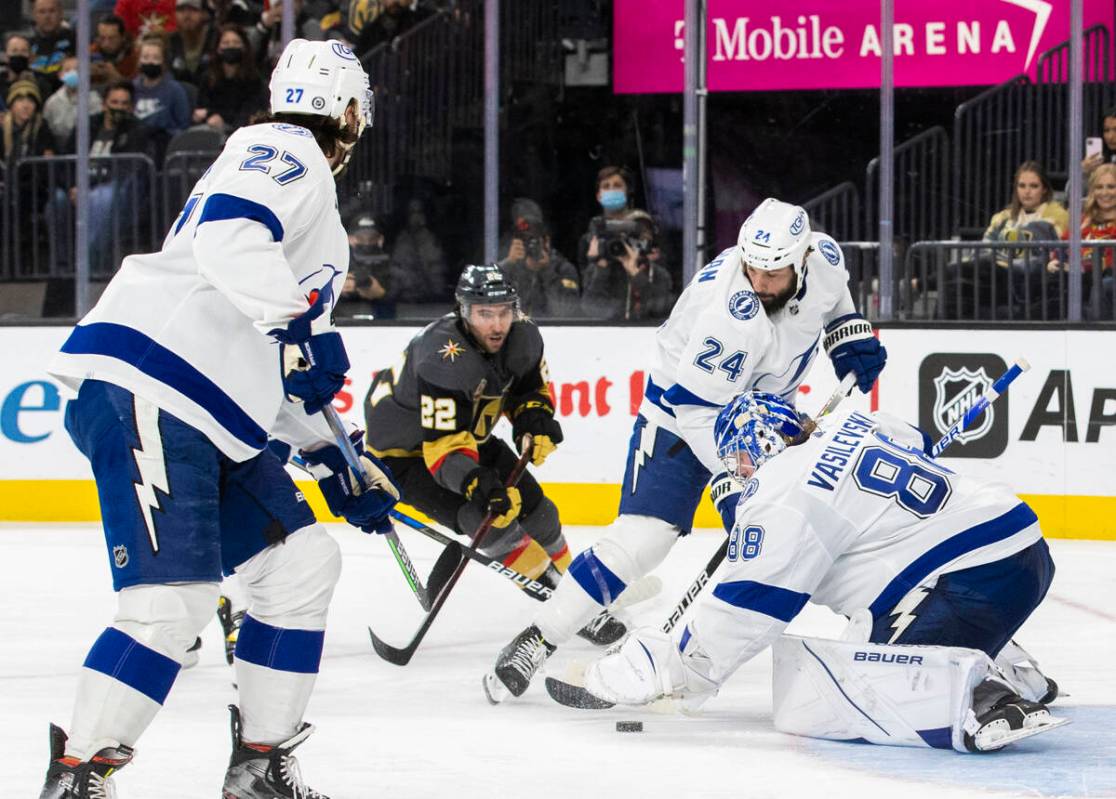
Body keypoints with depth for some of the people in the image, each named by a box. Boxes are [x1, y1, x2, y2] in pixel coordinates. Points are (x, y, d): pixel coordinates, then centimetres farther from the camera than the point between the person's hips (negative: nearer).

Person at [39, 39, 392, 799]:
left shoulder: (310, 193, 29)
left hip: (212, 421, 11)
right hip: (142, 391, -11)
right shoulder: (285, 154, -2)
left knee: (303, 561, 10)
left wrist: (336, 461, 31)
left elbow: (276, 370, 33)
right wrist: (297, 323, -25)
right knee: (176, 598, -18)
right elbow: (225, 230, -24)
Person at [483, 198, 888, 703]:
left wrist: (852, 343, 1)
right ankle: (537, 641, -10)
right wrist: (734, 479, -33)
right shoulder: (730, 314, -36)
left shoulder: (825, 258, -15)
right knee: (641, 538, -17)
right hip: (685, 408, -6)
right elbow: (701, 410, -30)